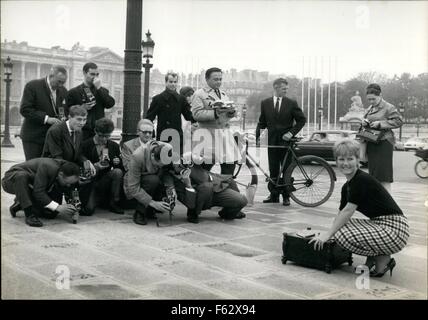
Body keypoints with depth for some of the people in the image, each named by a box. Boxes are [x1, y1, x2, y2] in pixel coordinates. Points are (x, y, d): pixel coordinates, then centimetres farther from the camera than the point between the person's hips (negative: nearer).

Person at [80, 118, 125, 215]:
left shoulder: (114, 146, 6)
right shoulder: (85, 145, -3)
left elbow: (122, 168, 8)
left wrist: (117, 163, -15)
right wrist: (95, 166, -21)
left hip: (105, 180, 3)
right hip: (89, 180, -3)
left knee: (118, 172, -30)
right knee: (89, 209, -26)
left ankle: (114, 203, -16)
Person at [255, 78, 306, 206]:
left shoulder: (291, 103, 1)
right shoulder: (265, 103, 6)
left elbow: (302, 120, 5)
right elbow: (261, 123, 11)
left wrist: (291, 133, -7)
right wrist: (258, 136, -2)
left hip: (286, 141, -1)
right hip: (272, 142, 1)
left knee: (287, 170, 2)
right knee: (273, 171, 4)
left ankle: (286, 196, 11)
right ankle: (274, 195, 13)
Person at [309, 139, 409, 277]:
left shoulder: (363, 180, -16)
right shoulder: (347, 187, 11)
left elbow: (348, 211, -17)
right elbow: (342, 213, 16)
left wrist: (328, 234, -13)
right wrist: (329, 232, 8)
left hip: (394, 228, -9)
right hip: (378, 224, 9)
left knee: (343, 235, -23)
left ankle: (383, 259, -3)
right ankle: (374, 256, 9)